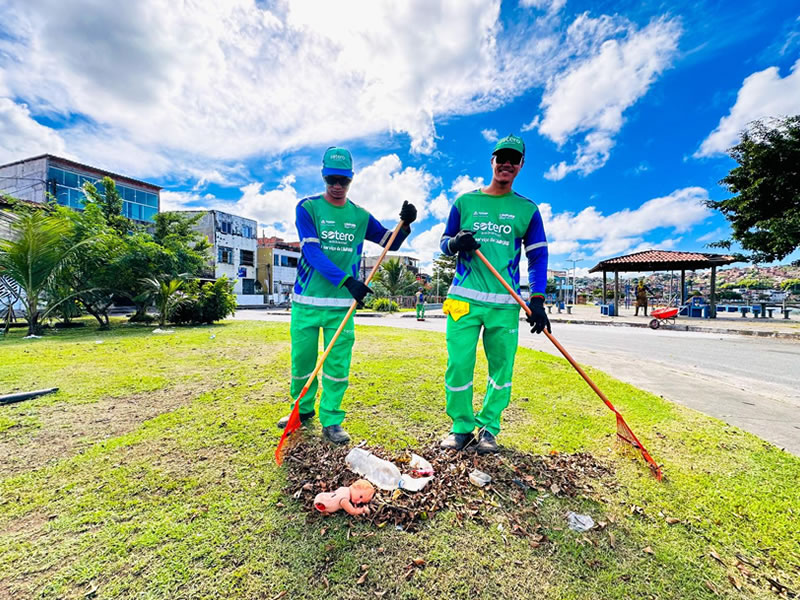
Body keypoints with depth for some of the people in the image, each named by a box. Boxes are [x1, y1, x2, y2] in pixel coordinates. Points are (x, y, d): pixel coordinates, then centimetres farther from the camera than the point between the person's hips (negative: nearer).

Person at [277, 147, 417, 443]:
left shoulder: (360, 216, 10)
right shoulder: (308, 207, 0)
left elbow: (391, 242, 13)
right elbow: (312, 252, -13)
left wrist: (405, 224, -8)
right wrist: (346, 280, -25)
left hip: (342, 303, 2)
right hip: (307, 301, -1)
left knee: (338, 363, 2)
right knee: (302, 360, 7)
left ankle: (331, 420, 17)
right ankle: (303, 409, 31)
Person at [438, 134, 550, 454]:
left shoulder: (527, 209, 12)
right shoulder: (465, 200, 12)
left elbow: (538, 256, 8)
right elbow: (444, 243, 15)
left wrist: (537, 301, -4)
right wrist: (455, 243, -10)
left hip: (505, 304, 1)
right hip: (464, 298, 0)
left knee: (502, 367, 3)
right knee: (459, 364, -3)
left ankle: (488, 427, 22)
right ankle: (461, 426, 17)